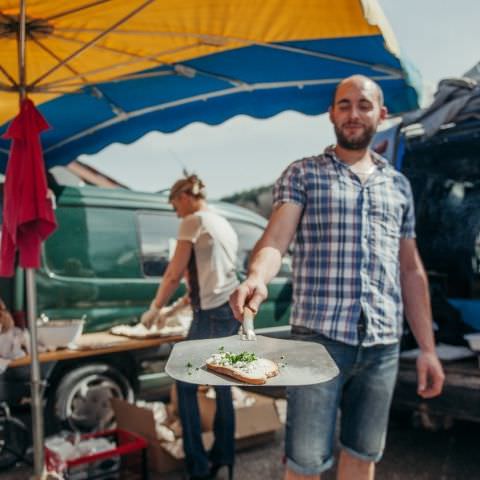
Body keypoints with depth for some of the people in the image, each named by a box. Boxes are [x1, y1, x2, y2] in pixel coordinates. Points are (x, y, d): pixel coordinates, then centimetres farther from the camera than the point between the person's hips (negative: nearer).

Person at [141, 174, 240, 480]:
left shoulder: (194, 221, -7)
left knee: (186, 385, 3)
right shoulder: (224, 224, 18)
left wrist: (155, 309, 6)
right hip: (232, 309, 9)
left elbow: (175, 275, -6)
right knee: (222, 384, 15)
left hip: (212, 314, -9)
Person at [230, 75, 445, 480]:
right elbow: (276, 238, -12)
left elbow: (411, 270, 16)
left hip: (384, 343, 4)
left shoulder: (399, 184, 14)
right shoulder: (302, 174, 3)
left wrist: (427, 347, 13)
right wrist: (257, 277, -35)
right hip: (319, 336, -3)